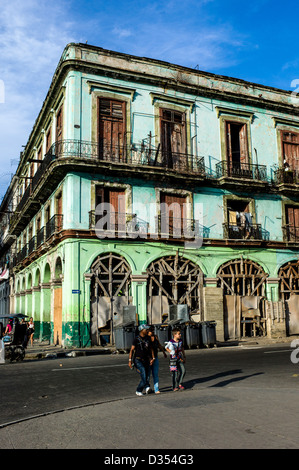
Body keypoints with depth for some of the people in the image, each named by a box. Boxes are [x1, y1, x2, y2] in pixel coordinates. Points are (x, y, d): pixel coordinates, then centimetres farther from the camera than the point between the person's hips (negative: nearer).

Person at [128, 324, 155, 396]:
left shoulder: (147, 338, 6)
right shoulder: (136, 339, -9)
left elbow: (151, 348, 13)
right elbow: (132, 350, -9)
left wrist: (153, 358, 3)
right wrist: (130, 360, -16)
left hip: (146, 360, 5)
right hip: (138, 360, -5)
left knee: (147, 376, 1)